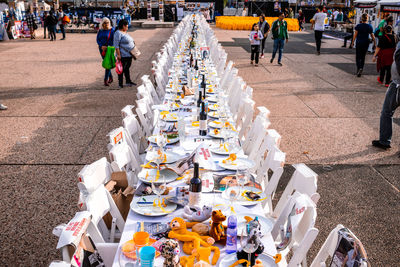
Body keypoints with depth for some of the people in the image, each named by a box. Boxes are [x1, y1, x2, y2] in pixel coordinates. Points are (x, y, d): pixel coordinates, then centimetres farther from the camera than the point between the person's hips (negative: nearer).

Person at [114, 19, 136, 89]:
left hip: (129, 54, 9)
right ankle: (120, 83, 4)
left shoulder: (126, 32, 15)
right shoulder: (118, 33, -13)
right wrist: (118, 54, -22)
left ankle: (128, 81, 22)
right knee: (122, 69, -2)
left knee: (127, 68, 15)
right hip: (123, 55, -9)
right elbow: (116, 45, -18)